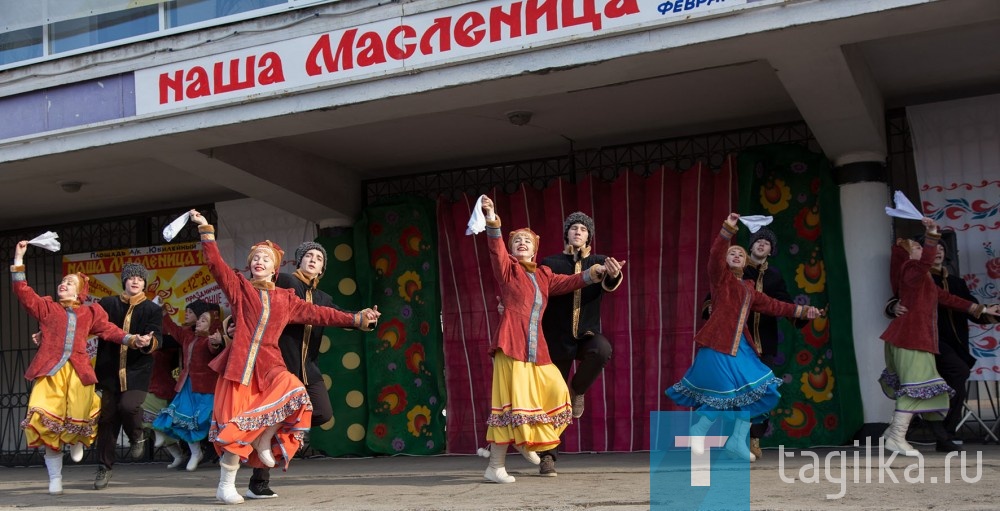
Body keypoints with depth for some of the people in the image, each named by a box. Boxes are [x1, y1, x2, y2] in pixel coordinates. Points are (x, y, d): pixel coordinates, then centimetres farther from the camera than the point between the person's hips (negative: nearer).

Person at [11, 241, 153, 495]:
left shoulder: (91, 312, 17)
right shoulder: (46, 307, 16)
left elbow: (110, 330, 9)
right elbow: (23, 291, 8)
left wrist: (133, 339, -7)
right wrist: (19, 259, 3)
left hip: (78, 372, 0)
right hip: (49, 371, 0)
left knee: (78, 418, -8)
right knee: (46, 422, -7)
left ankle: (76, 441, 34)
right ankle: (55, 478, 7)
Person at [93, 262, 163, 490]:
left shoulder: (152, 310, 7)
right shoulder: (107, 304, 9)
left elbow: (156, 340, -1)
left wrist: (149, 342, -26)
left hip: (137, 369, -1)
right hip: (109, 368, 2)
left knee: (129, 405, -23)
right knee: (107, 416, 1)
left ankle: (137, 437, 11)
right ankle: (104, 467, 14)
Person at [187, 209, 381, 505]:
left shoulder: (286, 298, 15)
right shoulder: (240, 288, 9)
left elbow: (318, 313, 16)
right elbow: (215, 264, -1)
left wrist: (356, 319, 13)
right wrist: (206, 230, -6)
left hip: (269, 365, 2)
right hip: (240, 364, -2)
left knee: (295, 392, -27)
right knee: (236, 425, -6)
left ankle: (265, 440, -3)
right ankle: (225, 485, 8)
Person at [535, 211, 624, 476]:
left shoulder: (599, 263, 4)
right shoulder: (550, 263, 2)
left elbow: (608, 286, -16)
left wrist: (613, 275, -40)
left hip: (588, 334, 0)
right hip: (557, 337, 0)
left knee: (603, 350, -34)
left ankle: (577, 390, -5)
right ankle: (547, 456, 13)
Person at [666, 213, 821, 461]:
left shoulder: (749, 288, 22)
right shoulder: (720, 276, 3)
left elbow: (772, 305, 27)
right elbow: (715, 256, -16)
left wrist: (802, 310, 27)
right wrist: (728, 230, -26)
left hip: (740, 345, 8)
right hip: (718, 342, -8)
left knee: (753, 390, 3)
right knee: (726, 392, -12)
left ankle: (737, 440, 13)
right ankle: (697, 431, 7)